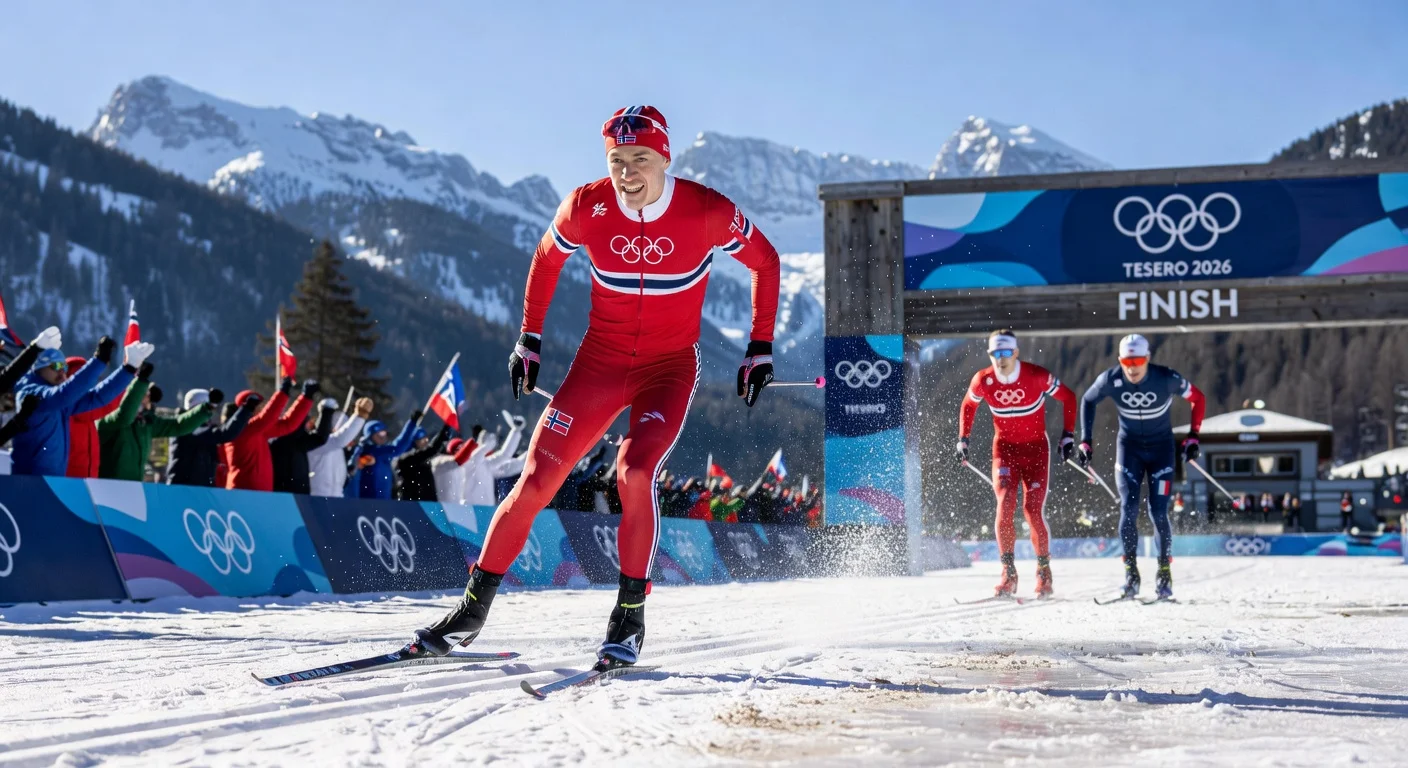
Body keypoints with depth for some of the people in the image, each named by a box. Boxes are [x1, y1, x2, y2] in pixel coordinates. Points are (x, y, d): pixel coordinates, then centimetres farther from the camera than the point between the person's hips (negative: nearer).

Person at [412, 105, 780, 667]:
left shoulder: (706, 211, -17)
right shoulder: (587, 208, -12)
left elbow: (765, 261, 0)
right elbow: (546, 258, 9)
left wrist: (761, 347, -1)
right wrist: (529, 338, 10)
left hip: (670, 368, -2)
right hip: (600, 362, 2)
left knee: (635, 472, -27)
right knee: (535, 482, -4)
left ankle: (630, 614, -10)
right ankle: (473, 609, 12)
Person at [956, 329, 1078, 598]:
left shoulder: (1037, 376, -17)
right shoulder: (982, 381, -11)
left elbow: (1068, 398, -2)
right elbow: (968, 406, 10)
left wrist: (1068, 435, -4)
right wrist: (963, 440, 4)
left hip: (1036, 448, -1)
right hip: (1004, 448, 1)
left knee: (1033, 510, -9)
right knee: (1005, 506, -16)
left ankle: (1044, 571, 11)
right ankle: (1008, 572, -7)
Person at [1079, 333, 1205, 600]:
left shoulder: (1166, 378, -23)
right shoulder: (1111, 380, -19)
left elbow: (1198, 399, -6)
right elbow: (1087, 401, 1)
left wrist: (1193, 437, -10)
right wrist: (1085, 441, -2)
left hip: (1161, 447, -1)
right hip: (1129, 447, 1)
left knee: (1158, 513, -8)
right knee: (1129, 510, -11)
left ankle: (1165, 571, 10)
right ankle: (1131, 572, 0)